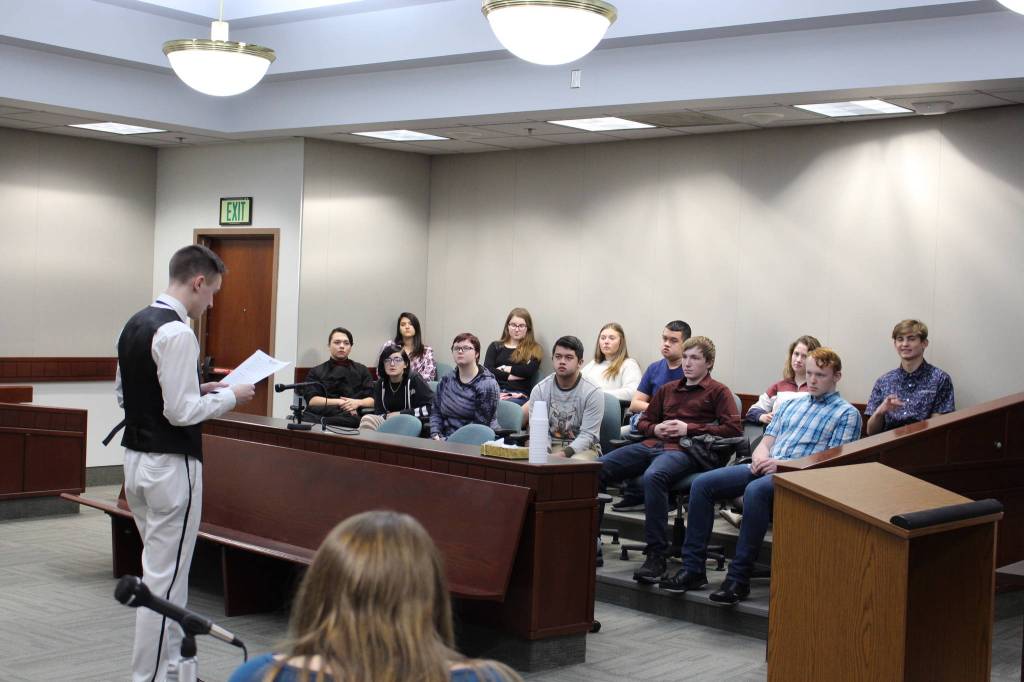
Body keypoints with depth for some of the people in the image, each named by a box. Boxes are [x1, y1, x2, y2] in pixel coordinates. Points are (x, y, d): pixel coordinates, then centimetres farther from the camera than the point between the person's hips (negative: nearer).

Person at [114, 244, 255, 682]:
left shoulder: (134, 324, 9)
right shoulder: (176, 333, -19)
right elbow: (182, 412, -23)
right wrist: (229, 397, -7)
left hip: (136, 459, 10)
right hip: (170, 466, -10)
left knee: (163, 568, 20)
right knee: (165, 578, -1)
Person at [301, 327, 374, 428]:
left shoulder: (361, 370, 24)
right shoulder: (316, 372, 22)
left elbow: (373, 400, 14)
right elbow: (311, 400, 5)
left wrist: (357, 402, -8)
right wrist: (339, 402, -7)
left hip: (349, 416, 1)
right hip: (318, 414, -1)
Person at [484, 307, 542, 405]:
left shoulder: (534, 349, 17)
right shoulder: (495, 346, 22)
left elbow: (529, 370, -2)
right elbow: (487, 370, 6)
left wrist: (507, 369, 6)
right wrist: (509, 376, -3)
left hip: (518, 394, -1)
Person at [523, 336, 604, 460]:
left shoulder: (593, 392, -7)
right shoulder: (540, 390, 2)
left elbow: (587, 435, -12)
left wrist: (563, 454, -27)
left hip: (583, 448, -2)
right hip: (550, 446, 2)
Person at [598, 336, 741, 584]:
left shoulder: (718, 391, 13)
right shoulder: (668, 389, 30)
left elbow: (733, 428, -1)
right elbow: (643, 422, 34)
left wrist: (689, 429, -6)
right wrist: (655, 429, 9)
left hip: (685, 450, -6)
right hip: (652, 445, 6)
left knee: (653, 476, -41)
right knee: (597, 468, -19)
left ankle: (657, 556, -36)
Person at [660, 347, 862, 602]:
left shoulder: (847, 414, 8)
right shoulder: (790, 404, 27)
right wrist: (761, 456, -3)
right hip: (766, 467, 7)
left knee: (756, 491, -39)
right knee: (702, 484, -15)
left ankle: (739, 578, -34)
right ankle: (693, 568, -15)